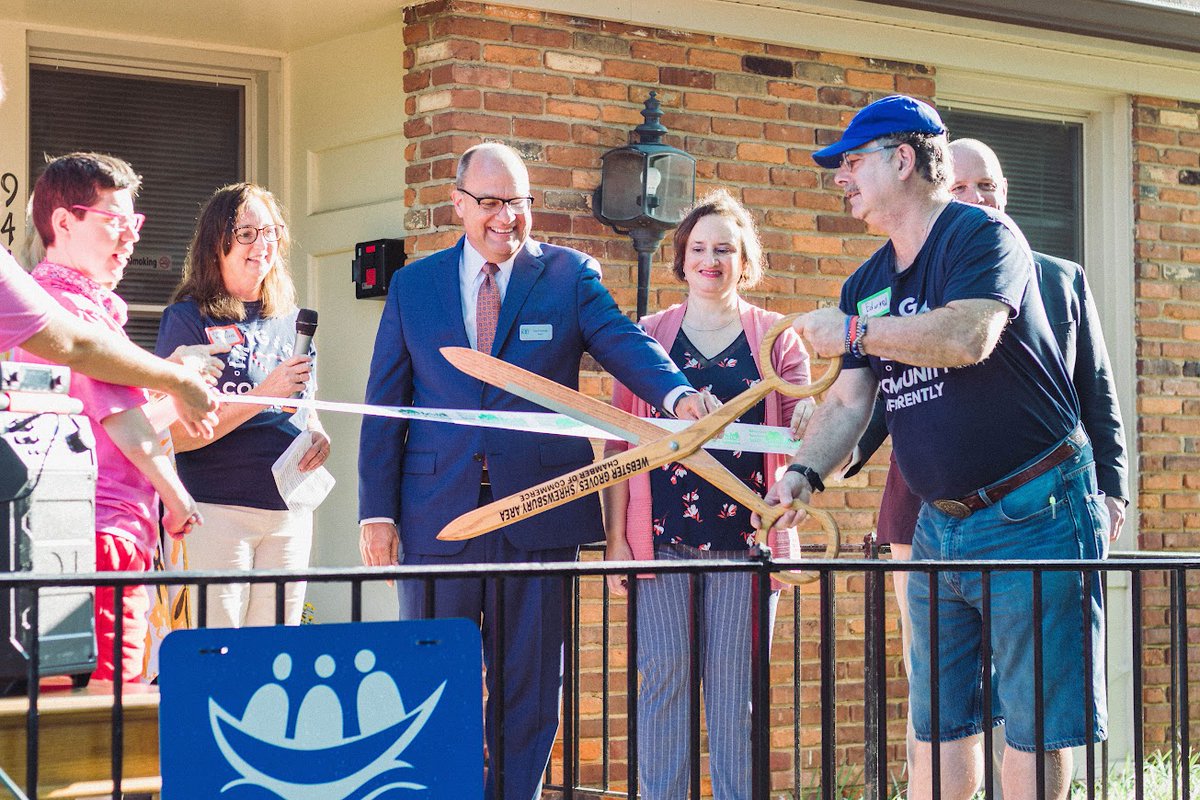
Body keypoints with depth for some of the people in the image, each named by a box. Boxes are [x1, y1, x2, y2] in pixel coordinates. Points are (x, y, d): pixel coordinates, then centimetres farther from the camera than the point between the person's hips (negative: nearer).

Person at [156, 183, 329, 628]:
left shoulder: (290, 320, 14)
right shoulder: (188, 319, -3)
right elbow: (177, 434, -11)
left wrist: (319, 437, 1)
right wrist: (264, 395, -17)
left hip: (290, 509, 5)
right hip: (216, 508, -5)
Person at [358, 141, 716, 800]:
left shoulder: (570, 275, 5)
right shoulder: (413, 285, 9)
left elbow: (622, 343, -9)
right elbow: (384, 404, 8)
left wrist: (677, 394, -31)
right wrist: (377, 511, 0)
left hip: (536, 513, -1)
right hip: (436, 515, 1)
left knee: (529, 683, 5)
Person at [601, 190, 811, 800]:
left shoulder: (776, 338, 10)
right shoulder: (647, 336, 11)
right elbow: (620, 443, 9)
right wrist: (615, 536, 2)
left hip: (744, 537, 0)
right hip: (662, 536, 0)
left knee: (736, 688, 1)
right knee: (663, 676, -2)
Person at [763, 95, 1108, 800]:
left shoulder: (981, 234, -10)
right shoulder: (867, 283, 13)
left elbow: (967, 336, -28)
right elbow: (848, 401, 10)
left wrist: (855, 331, -17)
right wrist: (806, 472, -8)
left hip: (1032, 512, -8)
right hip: (940, 524, 8)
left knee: (1037, 719, -3)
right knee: (939, 720, 11)